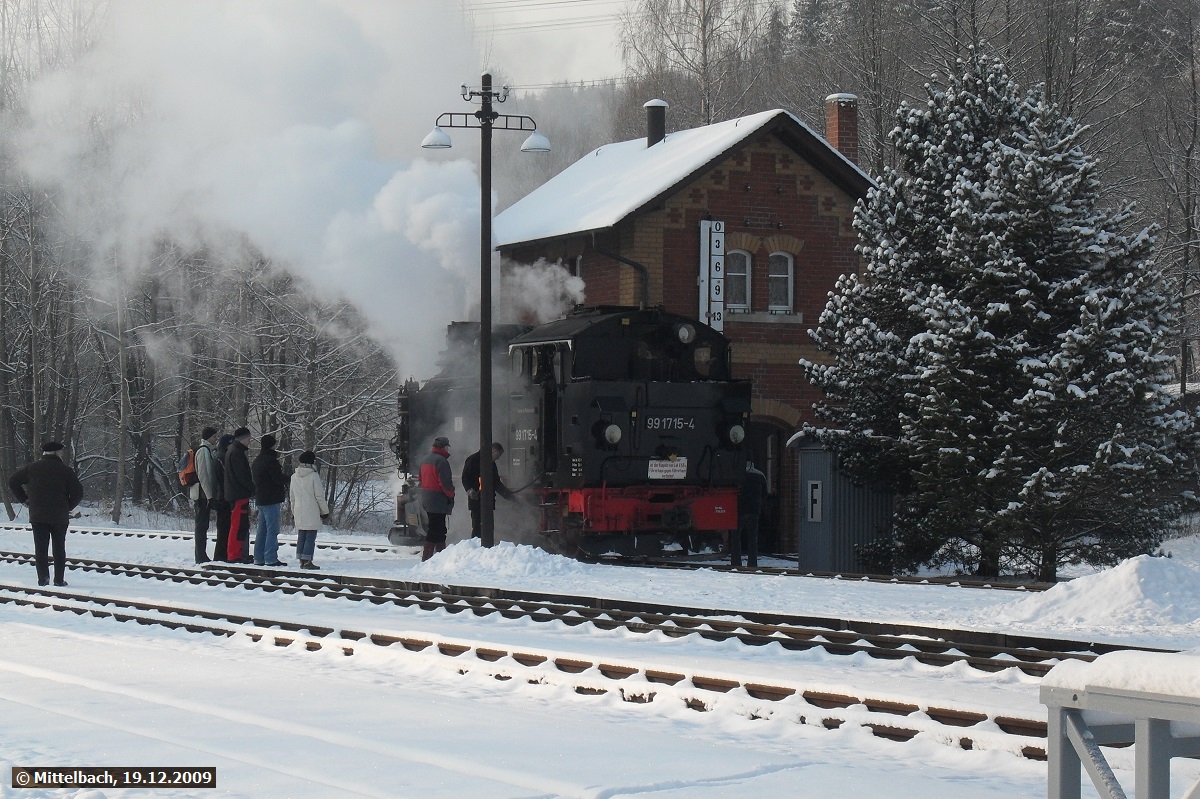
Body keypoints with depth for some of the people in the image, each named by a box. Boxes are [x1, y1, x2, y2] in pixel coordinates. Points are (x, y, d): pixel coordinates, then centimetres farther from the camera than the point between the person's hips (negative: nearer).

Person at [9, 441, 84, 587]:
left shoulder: (32, 468, 3)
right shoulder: (65, 470, -3)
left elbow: (13, 482, 6)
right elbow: (78, 492, -5)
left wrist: (24, 499, 11)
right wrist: (68, 506, 11)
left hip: (37, 515, 1)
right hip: (59, 517, -1)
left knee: (40, 548, 4)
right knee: (59, 548, 9)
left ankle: (43, 578, -6)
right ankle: (59, 580, 7)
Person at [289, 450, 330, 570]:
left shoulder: (294, 477, 8)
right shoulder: (313, 476, -11)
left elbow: (292, 497, 15)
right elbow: (319, 496, -9)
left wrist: (294, 513, 24)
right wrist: (325, 512, 0)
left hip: (298, 511, 6)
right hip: (312, 512, -6)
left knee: (301, 536, 11)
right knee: (310, 536, -4)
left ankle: (302, 560, 13)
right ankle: (307, 561, -8)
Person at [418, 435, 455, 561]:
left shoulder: (426, 459, 15)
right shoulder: (441, 460, -15)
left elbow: (422, 479, 22)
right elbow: (445, 482, -19)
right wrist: (451, 495, -5)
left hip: (426, 500, 10)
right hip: (439, 501, -10)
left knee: (438, 529, 15)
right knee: (435, 530, -8)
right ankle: (427, 557, -12)